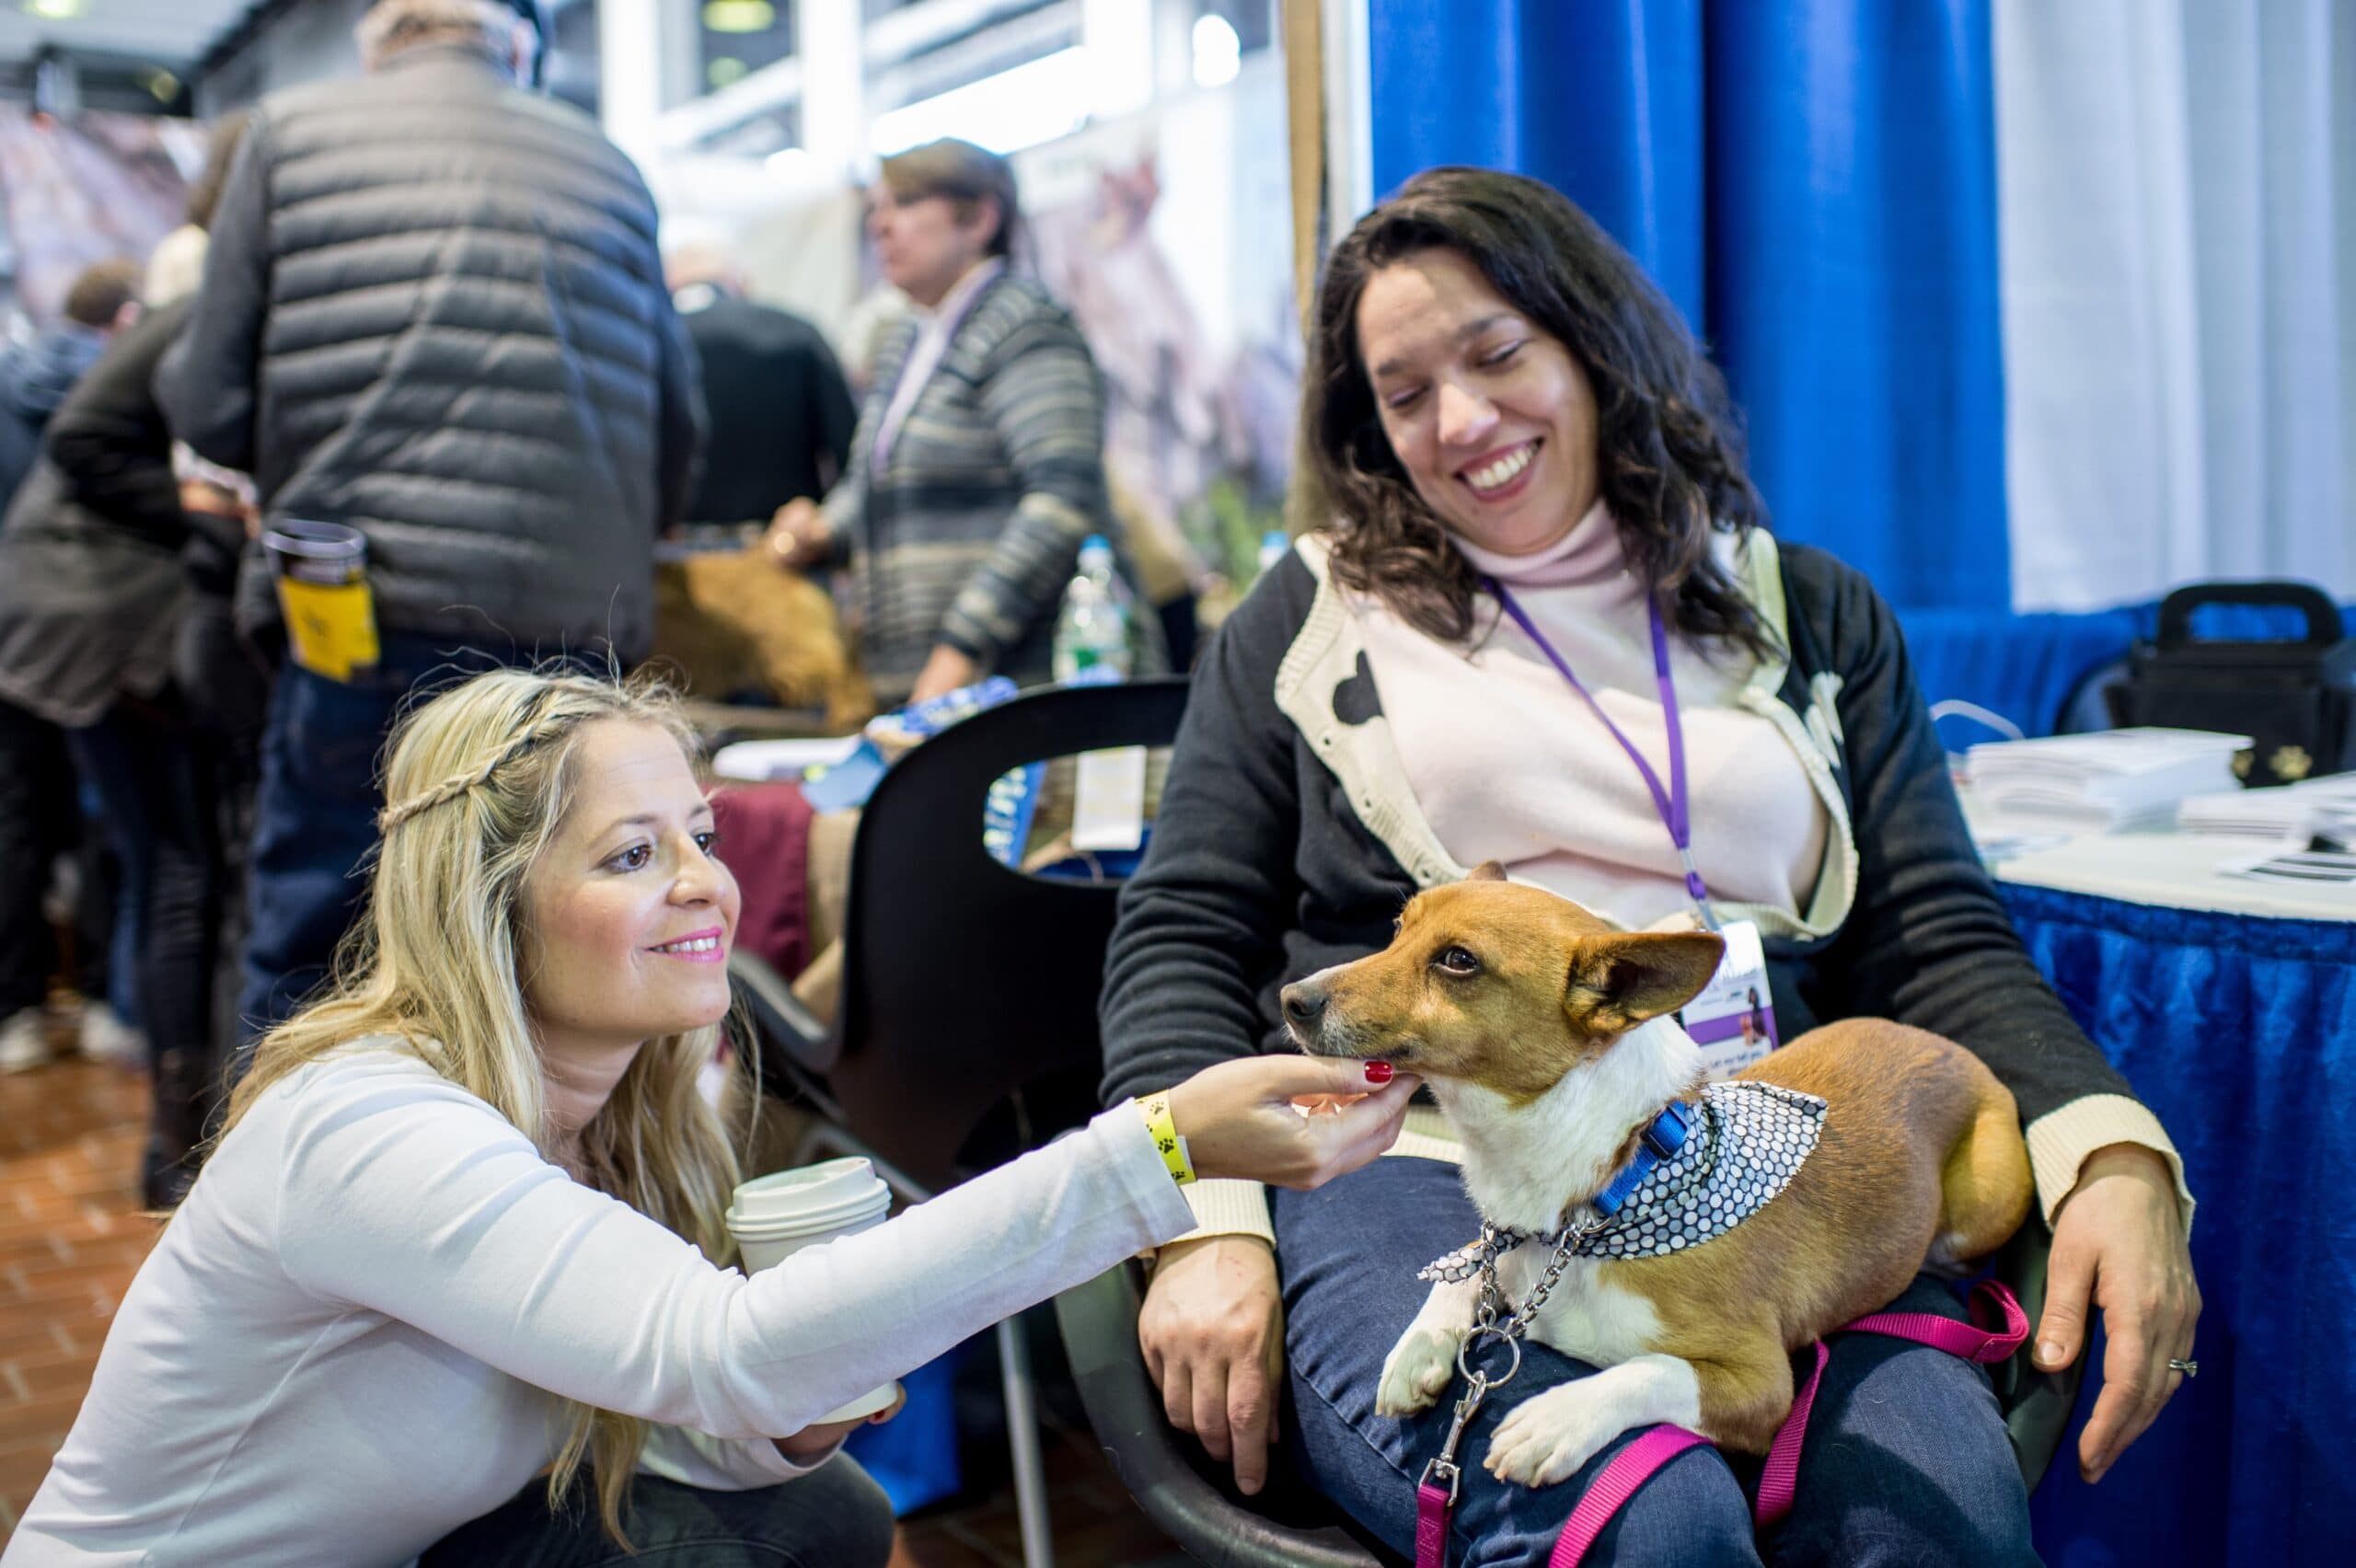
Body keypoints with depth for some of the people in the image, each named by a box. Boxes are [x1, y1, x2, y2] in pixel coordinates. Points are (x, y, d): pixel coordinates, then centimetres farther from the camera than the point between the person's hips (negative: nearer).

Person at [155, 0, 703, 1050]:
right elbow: (678, 433, 15)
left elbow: (210, 407, 5)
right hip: (577, 629, 2)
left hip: (366, 611, -2)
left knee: (307, 968, 8)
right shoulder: (609, 165, 14)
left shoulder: (291, 130, 9)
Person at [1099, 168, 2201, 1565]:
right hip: (1410, 1166, -2)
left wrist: (2115, 1151, -7)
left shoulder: (1810, 614, 19)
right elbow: (1181, 939, 9)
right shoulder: (1318, 615, 15)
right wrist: (1204, 1222, -8)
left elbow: (1938, 942, 13)